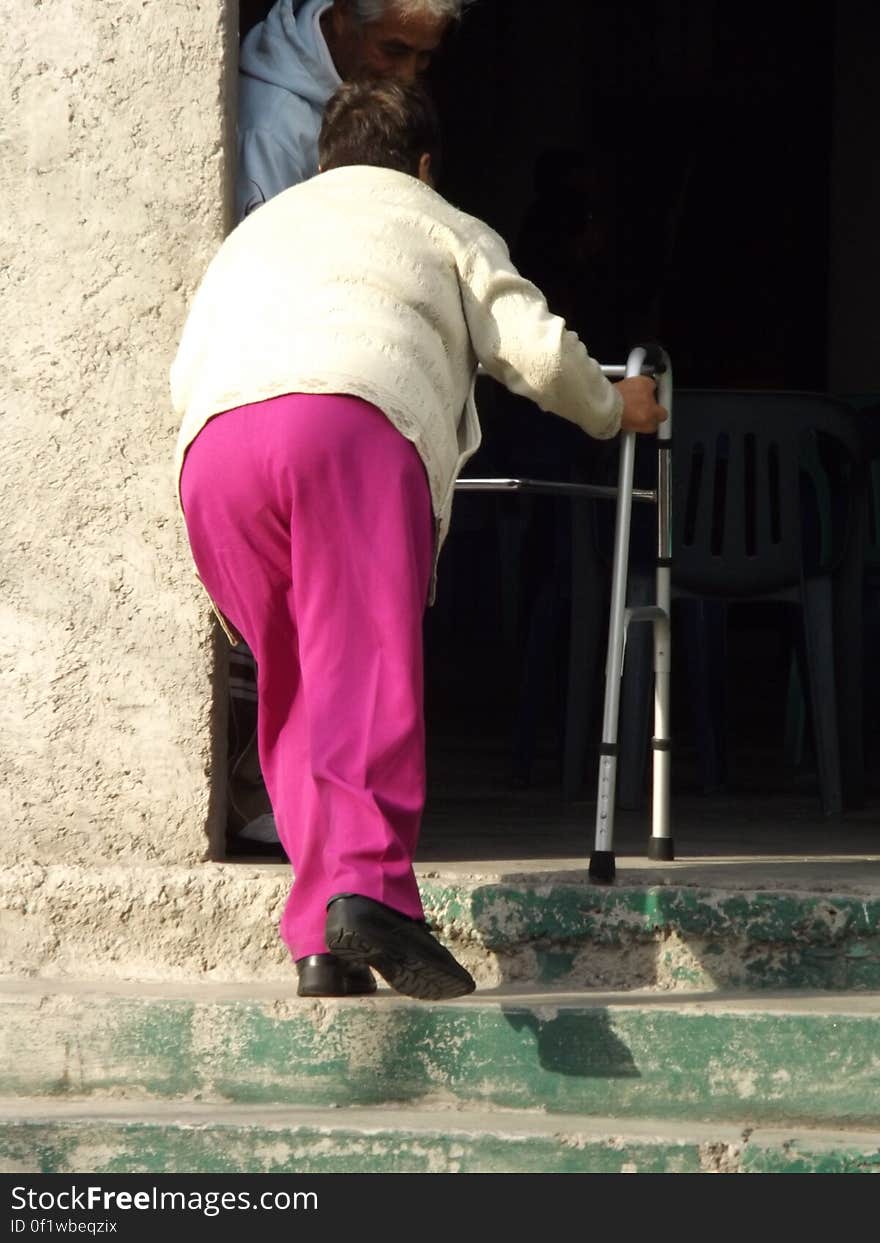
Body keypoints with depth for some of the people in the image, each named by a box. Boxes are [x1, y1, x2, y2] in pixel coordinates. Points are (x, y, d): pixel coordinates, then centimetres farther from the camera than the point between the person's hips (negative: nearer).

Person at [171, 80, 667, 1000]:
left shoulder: (258, 227, 39)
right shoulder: (439, 226, 28)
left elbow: (185, 372, 32)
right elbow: (536, 352, 18)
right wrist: (612, 409, 37)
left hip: (213, 441, 4)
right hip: (355, 420, -4)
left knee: (291, 691, 9)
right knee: (368, 670, -14)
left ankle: (320, 942, 0)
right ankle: (366, 886, -36)